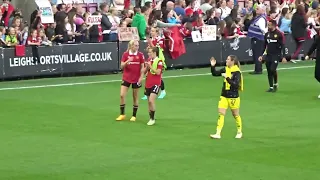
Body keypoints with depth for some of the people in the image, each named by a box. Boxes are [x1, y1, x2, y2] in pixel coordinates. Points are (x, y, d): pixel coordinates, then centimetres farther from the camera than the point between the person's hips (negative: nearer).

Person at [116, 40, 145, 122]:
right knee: (122, 95, -6)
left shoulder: (140, 55, -3)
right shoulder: (125, 54, -3)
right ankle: (122, 114, 7)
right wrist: (127, 61, -25)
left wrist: (141, 77, -10)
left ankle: (134, 116, 16)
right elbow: (122, 66, -6)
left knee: (135, 97, 6)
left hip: (136, 79, 0)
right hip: (126, 78, 0)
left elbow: (142, 67, -1)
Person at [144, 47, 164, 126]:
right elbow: (146, 71, 21)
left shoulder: (159, 61, -10)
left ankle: (152, 119, -8)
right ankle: (151, 118, 17)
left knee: (151, 100, -18)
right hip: (148, 84, 7)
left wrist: (150, 66, -20)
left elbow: (158, 72, -19)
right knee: (149, 102, 8)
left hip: (155, 84, -7)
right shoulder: (149, 60, 11)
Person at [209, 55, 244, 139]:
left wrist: (227, 78, -31)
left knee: (236, 115, 10)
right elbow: (215, 73, 10)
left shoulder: (237, 72, -16)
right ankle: (218, 134, -5)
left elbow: (236, 84, -25)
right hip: (224, 96, 6)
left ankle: (239, 132, 29)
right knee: (221, 114, -3)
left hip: (233, 97, -6)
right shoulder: (225, 69, 3)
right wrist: (213, 66, -6)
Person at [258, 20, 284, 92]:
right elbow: (264, 45, 15)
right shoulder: (267, 34, 8)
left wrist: (283, 56, -11)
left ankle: (275, 84, 8)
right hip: (268, 55, 6)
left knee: (273, 69, -16)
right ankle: (271, 87, 14)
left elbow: (282, 46, -7)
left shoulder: (279, 34, -8)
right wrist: (261, 55, 11)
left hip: (276, 55, -6)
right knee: (269, 71, 5)